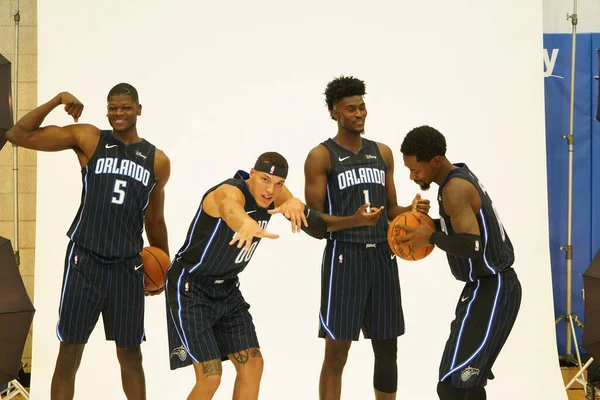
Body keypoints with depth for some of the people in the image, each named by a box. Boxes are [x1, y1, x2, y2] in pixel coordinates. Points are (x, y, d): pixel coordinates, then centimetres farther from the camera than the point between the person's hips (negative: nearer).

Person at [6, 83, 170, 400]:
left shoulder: (157, 161, 9)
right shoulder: (88, 138, 2)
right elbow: (19, 135, -3)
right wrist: (57, 101, -10)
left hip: (128, 264, 2)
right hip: (85, 259, -2)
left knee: (130, 353, 9)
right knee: (69, 352, 0)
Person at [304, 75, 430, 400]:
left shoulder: (382, 153, 13)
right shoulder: (321, 156, -3)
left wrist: (411, 211, -4)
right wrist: (355, 220, -25)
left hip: (382, 256, 5)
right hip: (344, 256, -5)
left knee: (387, 349, 9)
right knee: (336, 354, -3)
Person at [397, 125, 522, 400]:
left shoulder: (455, 188, -20)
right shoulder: (459, 176, 10)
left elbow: (471, 246, -29)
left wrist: (431, 238, -15)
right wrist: (429, 224, 8)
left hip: (491, 291, -11)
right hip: (489, 285, 11)